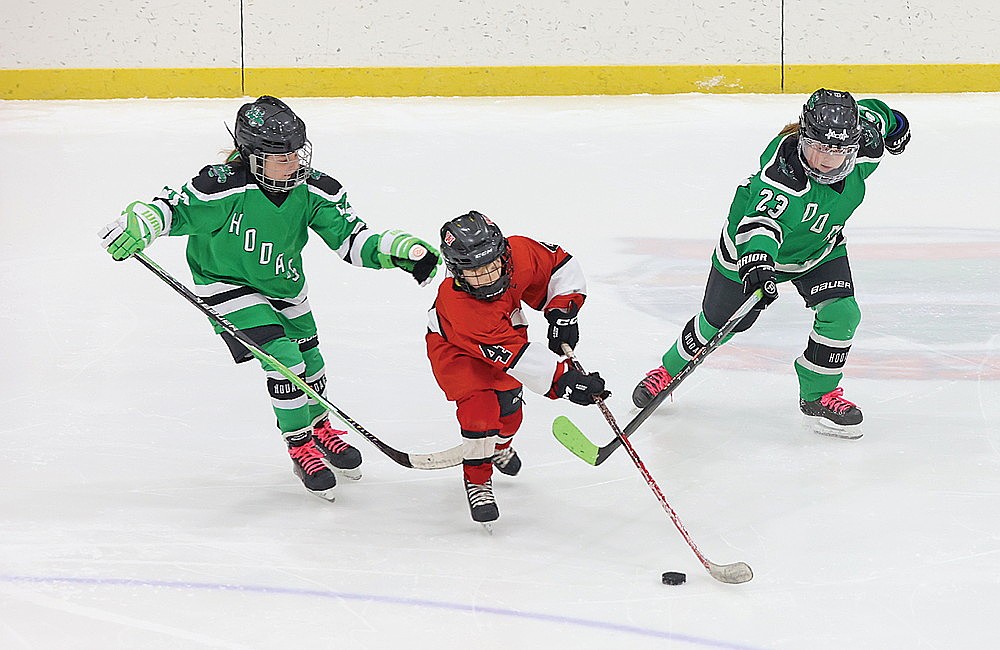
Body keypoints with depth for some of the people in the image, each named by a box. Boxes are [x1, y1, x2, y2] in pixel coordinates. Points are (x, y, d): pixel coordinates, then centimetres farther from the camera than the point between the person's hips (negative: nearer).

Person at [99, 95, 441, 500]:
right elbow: (174, 208, -21)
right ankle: (300, 445, 4)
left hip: (284, 284, 5)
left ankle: (319, 426, 44)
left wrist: (400, 250, -28)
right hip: (227, 282, -5)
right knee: (283, 359, -16)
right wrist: (139, 223, -40)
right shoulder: (223, 187, -32)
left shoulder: (314, 189, -18)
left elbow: (350, 239, -14)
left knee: (309, 360, 15)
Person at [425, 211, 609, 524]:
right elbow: (513, 354, -46)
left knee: (508, 404, 11)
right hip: (456, 348, -5)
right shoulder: (457, 304, -44)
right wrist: (561, 379, -50)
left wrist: (562, 312, -17)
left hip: (508, 326, 5)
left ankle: (500, 445, 47)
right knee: (478, 406, -20)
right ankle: (477, 480, 4)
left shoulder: (520, 253, -32)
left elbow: (560, 264, -9)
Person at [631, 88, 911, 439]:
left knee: (841, 313, -16)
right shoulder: (781, 172, -44)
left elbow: (871, 111, -2)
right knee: (717, 322, 11)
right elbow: (763, 219, -60)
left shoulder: (862, 149, -26)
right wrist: (757, 262, -79)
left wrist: (891, 122, 21)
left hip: (820, 246, 4)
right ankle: (668, 371, 40)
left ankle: (819, 394, 7)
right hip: (750, 246, -4)